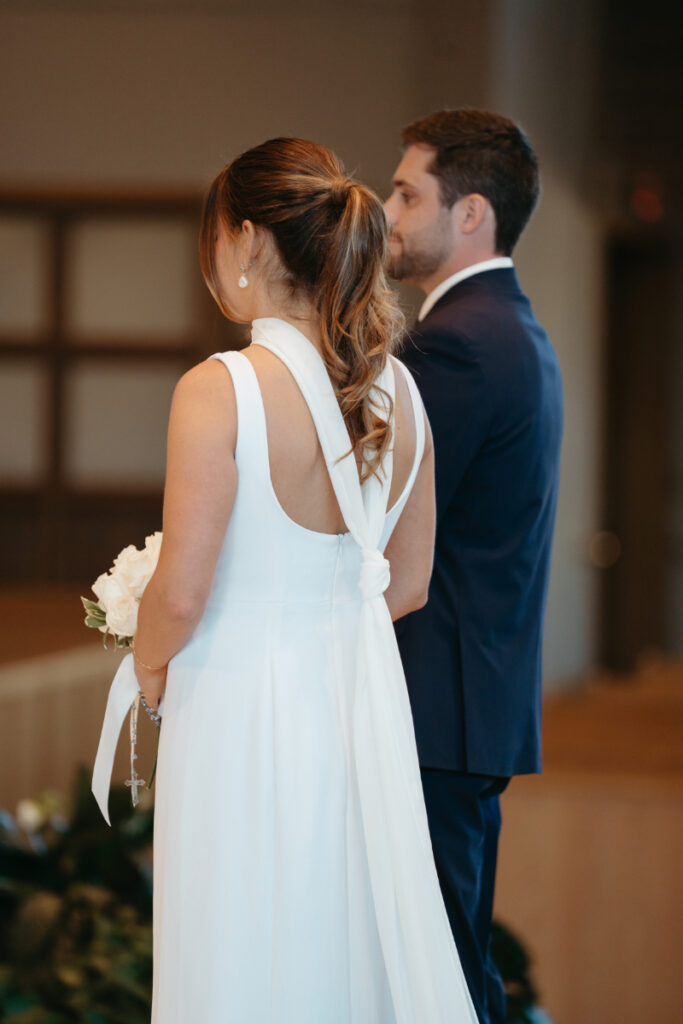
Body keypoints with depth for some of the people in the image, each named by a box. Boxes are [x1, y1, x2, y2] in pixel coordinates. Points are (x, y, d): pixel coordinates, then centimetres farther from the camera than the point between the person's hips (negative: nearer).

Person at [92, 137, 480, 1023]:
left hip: (246, 709, -6)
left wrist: (149, 669, 2)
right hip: (359, 698, 6)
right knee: (356, 948, 16)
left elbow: (182, 594, -17)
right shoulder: (396, 390, 1)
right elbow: (406, 585, 9)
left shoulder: (220, 391, -18)